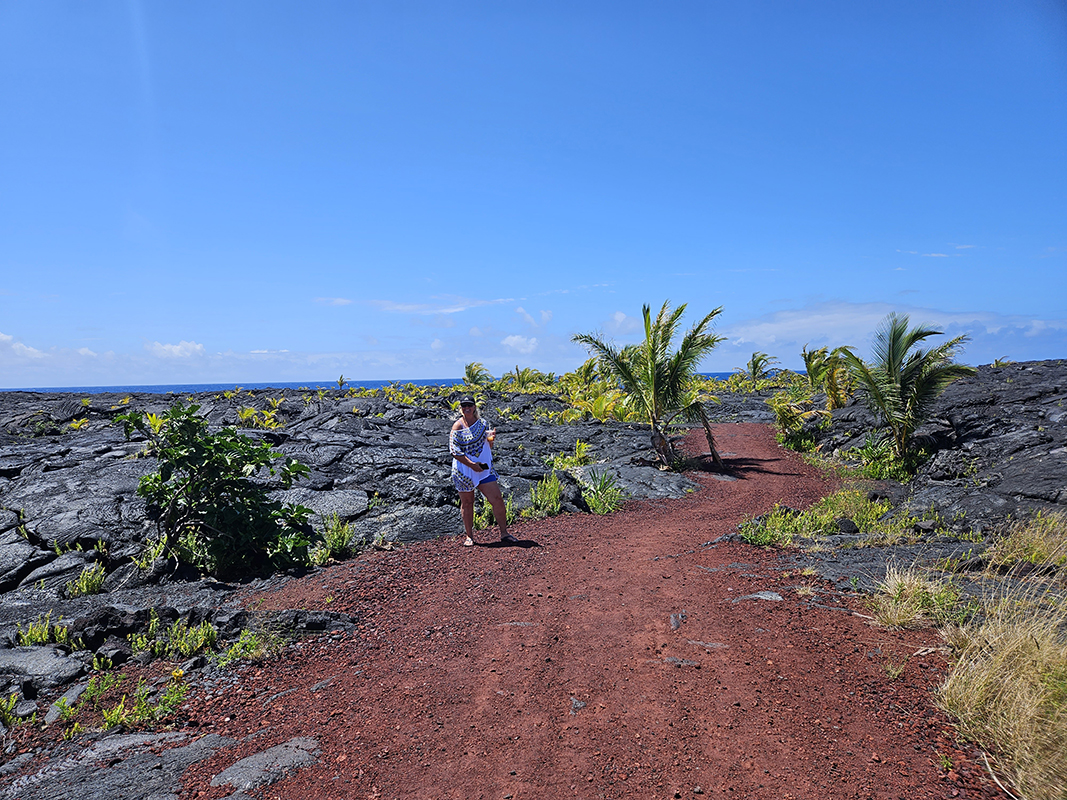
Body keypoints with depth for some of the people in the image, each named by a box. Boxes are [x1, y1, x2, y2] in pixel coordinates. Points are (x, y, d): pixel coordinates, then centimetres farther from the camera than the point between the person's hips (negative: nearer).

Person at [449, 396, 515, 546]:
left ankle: (504, 533, 8)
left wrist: (491, 439, -10)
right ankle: (469, 536, 22)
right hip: (464, 470, -3)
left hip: (484, 469, 3)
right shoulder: (458, 426, -5)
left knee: (497, 499, -3)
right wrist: (471, 464, -17)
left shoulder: (482, 423, 7)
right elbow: (454, 451, -10)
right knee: (467, 503, 7)